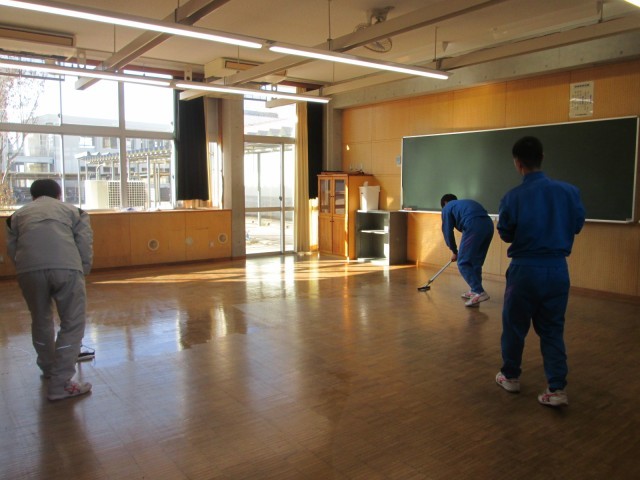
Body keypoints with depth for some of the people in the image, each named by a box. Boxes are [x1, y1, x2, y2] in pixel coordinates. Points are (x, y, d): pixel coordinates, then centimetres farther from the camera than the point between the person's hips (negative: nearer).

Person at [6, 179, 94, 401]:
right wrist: (82, 272, 17)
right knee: (73, 324, 8)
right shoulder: (72, 210, 25)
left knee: (40, 321, 23)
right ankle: (60, 384, 6)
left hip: (29, 269, 3)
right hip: (66, 267, -2)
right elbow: (85, 244, 12)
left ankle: (48, 369, 43)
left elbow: (11, 249, 20)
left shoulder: (18, 215, 29)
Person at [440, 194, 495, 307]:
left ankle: (479, 292, -9)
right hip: (488, 224, 7)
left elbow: (448, 231, 13)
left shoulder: (448, 207, 18)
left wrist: (454, 251, 25)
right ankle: (475, 290, 27)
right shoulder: (466, 203, 37)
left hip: (474, 227, -7)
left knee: (463, 263, 1)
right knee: (476, 262, 20)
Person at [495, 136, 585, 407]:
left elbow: (505, 235, -1)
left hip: (525, 268, -2)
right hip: (557, 268, 3)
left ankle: (510, 376, 30)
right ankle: (557, 389, 11)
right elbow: (577, 225, 8)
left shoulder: (512, 198, -13)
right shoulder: (569, 191, -5)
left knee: (514, 326, 15)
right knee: (553, 329, 13)